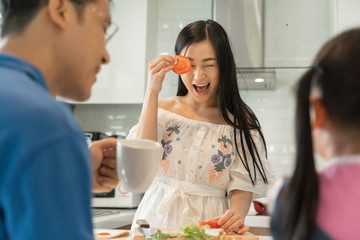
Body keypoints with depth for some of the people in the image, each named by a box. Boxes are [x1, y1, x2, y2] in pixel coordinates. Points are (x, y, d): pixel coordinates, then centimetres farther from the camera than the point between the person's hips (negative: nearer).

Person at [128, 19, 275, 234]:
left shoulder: (240, 120, 3)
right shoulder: (163, 109, 6)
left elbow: (243, 185, 1)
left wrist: (237, 213, -21)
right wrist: (152, 91, -8)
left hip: (209, 226, 1)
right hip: (158, 221, 0)